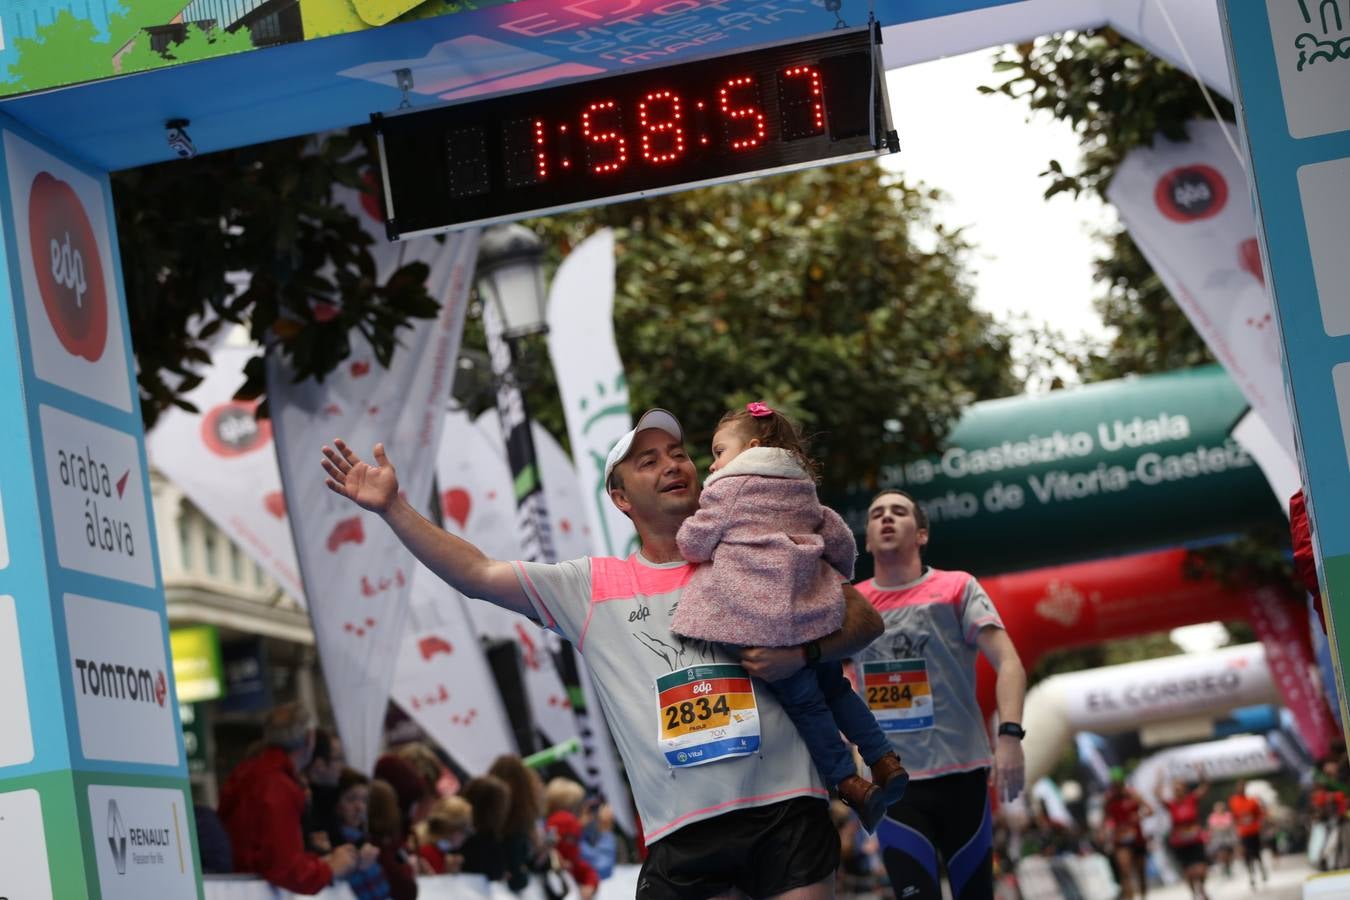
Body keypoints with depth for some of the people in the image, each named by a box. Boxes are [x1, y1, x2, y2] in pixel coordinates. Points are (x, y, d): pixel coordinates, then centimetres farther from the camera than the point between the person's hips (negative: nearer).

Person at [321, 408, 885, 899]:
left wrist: (804, 652, -9)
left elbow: (865, 617, 10)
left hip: (785, 809, -1)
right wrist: (393, 507, 0)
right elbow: (478, 576, 7)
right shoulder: (593, 588, 11)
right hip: (681, 833, 1)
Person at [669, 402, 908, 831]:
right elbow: (842, 543, 20)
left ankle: (849, 783, -4)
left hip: (762, 614, -6)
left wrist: (688, 531, 24)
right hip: (812, 608, 6)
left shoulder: (727, 488, 2)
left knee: (802, 699, -1)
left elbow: (694, 543, 2)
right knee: (834, 687, 20)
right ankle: (885, 761, 15)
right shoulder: (802, 491, 20)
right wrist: (836, 577, 38)